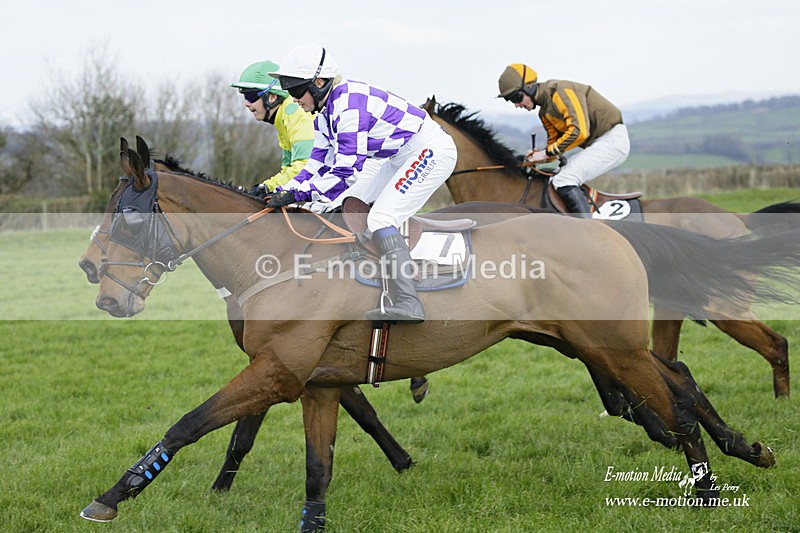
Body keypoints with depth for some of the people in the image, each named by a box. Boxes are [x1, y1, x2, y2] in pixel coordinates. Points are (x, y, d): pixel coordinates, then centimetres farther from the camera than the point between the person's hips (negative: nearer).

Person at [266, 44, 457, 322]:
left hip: (431, 150, -11)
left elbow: (346, 172, -29)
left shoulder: (348, 106, -27)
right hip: (403, 156, 11)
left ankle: (408, 304, -25)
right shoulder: (326, 110, 5)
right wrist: (284, 191, -5)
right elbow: (320, 161, 5)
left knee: (381, 218, -19)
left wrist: (298, 194, -27)